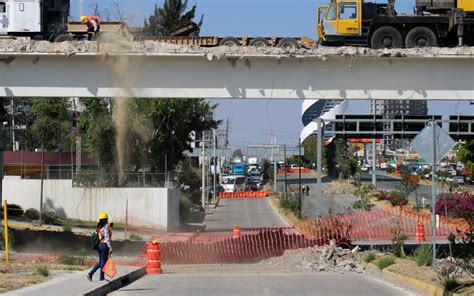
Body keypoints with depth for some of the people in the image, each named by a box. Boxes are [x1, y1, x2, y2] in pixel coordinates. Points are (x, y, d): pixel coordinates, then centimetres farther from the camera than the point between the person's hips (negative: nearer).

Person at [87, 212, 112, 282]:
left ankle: (90, 273, 6)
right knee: (103, 262, 3)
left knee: (100, 262, 16)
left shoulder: (98, 227, 8)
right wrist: (110, 248, -14)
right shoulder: (106, 227, -15)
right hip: (104, 245, -8)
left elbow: (97, 237, 13)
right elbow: (107, 238, -17)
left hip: (99, 246, 8)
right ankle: (101, 278, 10)